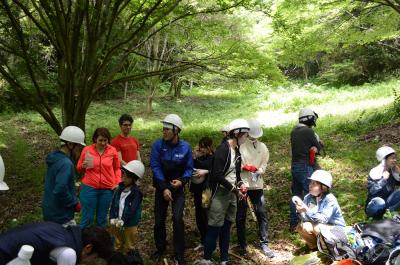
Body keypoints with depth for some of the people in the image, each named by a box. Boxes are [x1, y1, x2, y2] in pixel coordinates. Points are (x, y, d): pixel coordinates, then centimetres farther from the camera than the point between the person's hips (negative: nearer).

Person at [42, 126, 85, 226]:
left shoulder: (55, 158, 6)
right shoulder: (66, 164, -24)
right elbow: (60, 191, -32)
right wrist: (75, 203, -17)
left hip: (50, 212, 9)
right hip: (61, 216, -9)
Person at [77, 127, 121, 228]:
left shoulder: (112, 151, -1)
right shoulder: (87, 150, -3)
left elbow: (117, 168, 11)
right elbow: (79, 168, 8)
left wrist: (118, 183, 0)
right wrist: (83, 166, -13)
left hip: (107, 189, 1)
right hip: (89, 187, -1)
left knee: (102, 218, 13)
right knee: (87, 217, 3)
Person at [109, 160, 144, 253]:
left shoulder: (136, 193, -16)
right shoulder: (120, 188, 2)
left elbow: (132, 210, -21)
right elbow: (113, 204, 0)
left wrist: (123, 220, -23)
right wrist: (113, 218, -9)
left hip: (130, 225, -6)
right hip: (117, 222, 6)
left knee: (129, 246, 10)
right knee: (118, 245, 21)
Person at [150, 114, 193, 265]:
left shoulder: (185, 147, -10)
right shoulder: (158, 145, -12)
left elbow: (189, 168, -3)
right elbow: (155, 167, -15)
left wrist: (182, 181, -21)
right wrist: (164, 188, -20)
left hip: (178, 189, -1)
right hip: (161, 188, 1)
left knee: (177, 218, -13)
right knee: (159, 220, 8)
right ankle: (160, 248, 31)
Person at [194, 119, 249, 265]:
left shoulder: (236, 151, 10)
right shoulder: (223, 149, -15)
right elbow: (217, 174, -21)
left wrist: (240, 183, 0)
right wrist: (234, 189, -18)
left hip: (232, 193, 8)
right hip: (220, 193, -8)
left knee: (226, 227, 11)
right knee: (215, 227, -2)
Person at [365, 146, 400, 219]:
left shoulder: (392, 171, 0)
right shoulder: (375, 172, -18)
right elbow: (372, 191, -28)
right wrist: (383, 179, -32)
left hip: (387, 203, 5)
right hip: (374, 206, -5)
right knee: (379, 202, -39)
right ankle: (377, 217, -10)